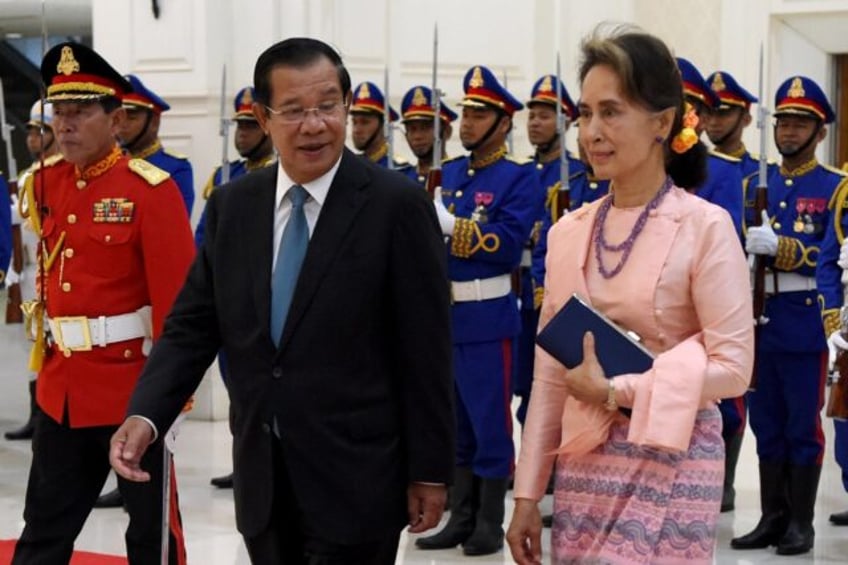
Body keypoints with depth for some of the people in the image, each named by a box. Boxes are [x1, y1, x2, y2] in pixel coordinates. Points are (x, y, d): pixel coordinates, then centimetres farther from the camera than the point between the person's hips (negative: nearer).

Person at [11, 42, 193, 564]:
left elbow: (177, 295, -15)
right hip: (61, 384, 6)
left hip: (133, 383, -6)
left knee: (152, 522, 8)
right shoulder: (46, 183, 7)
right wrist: (46, 342, 16)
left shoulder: (151, 189, -13)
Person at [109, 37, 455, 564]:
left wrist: (430, 470, -8)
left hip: (357, 477, -5)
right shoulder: (231, 206, 6)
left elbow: (427, 350, -9)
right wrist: (145, 414, -10)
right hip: (262, 478, 5)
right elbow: (194, 326, 6)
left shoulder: (397, 204, -9)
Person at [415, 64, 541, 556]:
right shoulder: (448, 173, 13)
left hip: (486, 318, -6)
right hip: (443, 315, 6)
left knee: (490, 422, 0)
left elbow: (507, 243, -19)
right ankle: (461, 519, 21)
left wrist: (447, 223, -22)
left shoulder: (521, 178, -6)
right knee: (454, 422, 12)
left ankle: (490, 524, 10)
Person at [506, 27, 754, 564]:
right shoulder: (568, 231, 5)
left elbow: (734, 368, -12)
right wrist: (528, 493, 5)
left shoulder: (705, 226, -9)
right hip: (582, 464, 5)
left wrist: (615, 390, -15)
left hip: (669, 465, -4)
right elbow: (550, 376, 7)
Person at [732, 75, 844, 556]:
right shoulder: (757, 184, 13)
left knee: (803, 425, 2)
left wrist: (780, 247, -23)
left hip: (804, 323, -5)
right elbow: (742, 249, 12)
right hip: (758, 321, 5)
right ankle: (772, 518, 17)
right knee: (767, 423, 9)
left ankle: (801, 523, 10)